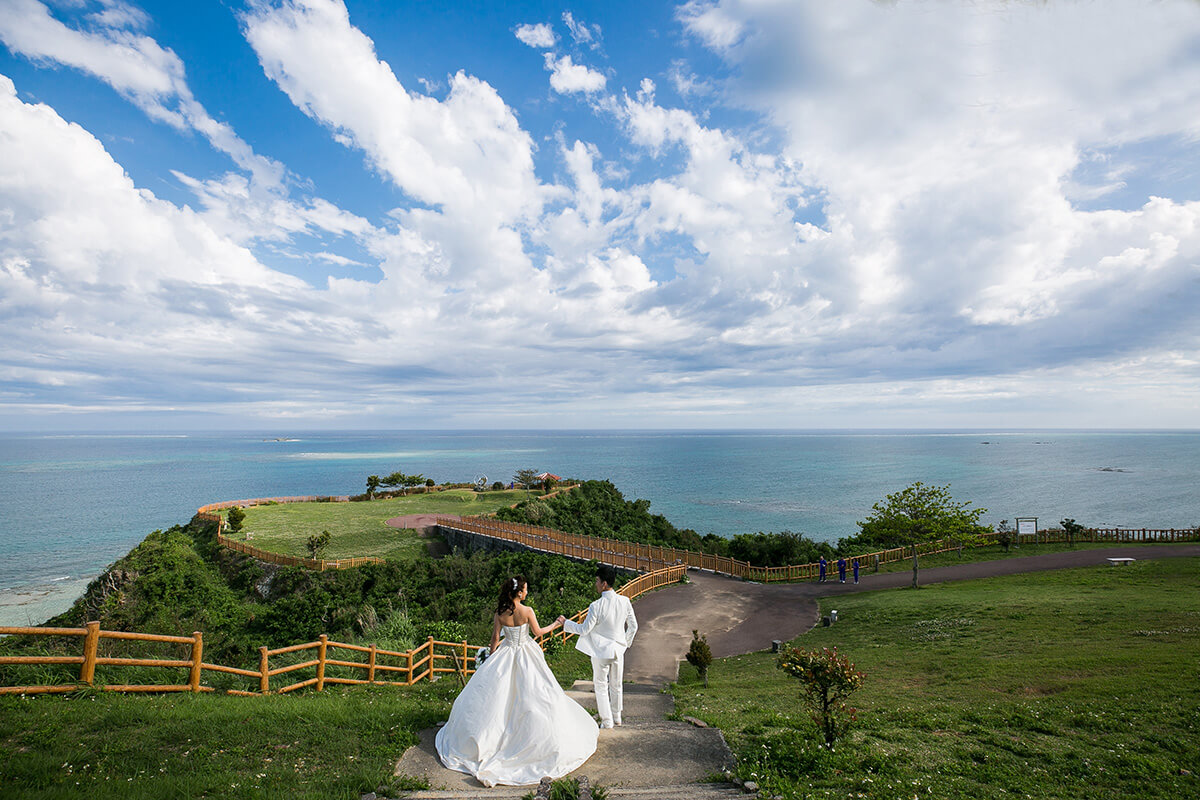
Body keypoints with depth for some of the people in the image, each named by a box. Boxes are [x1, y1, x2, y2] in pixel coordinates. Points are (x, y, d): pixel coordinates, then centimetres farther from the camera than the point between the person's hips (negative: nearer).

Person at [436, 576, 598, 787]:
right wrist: (555, 624, 12)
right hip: (526, 656, -3)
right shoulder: (527, 611, -15)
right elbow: (537, 632, -3)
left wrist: (491, 657, 14)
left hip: (505, 655, 3)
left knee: (494, 696, 15)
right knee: (530, 696, 8)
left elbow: (495, 638, -1)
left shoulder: (500, 613, -8)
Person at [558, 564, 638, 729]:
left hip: (600, 651, -4)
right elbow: (633, 626, 0)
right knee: (616, 685, 21)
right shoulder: (625, 601, -11)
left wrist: (566, 623, -1)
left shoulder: (596, 606, -23)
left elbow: (584, 630, -15)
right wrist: (626, 643, 17)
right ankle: (617, 717, 36)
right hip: (618, 649, 4)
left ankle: (607, 721, 20)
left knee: (601, 686, 13)